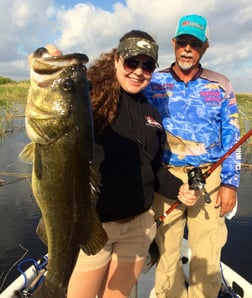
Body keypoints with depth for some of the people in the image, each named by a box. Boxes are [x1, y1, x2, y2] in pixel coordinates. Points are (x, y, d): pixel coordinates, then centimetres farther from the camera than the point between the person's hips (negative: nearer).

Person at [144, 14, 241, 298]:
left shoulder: (221, 86, 5)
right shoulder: (153, 83, 4)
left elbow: (231, 137, 5)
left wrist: (230, 183, -2)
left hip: (210, 179, 1)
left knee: (207, 255, 6)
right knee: (165, 250, 10)